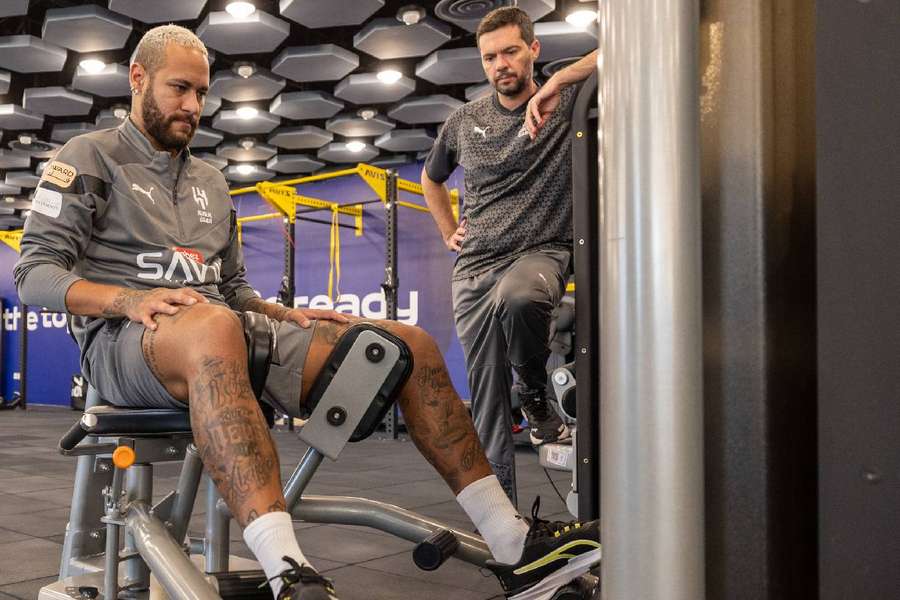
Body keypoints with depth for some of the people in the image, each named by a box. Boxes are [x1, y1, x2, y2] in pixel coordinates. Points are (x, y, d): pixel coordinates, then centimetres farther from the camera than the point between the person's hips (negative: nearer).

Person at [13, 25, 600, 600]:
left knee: (409, 344, -9)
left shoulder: (210, 180, 27)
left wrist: (285, 316, 6)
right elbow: (35, 273, -2)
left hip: (229, 332, 6)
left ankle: (512, 543, -12)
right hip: (128, 342, -6)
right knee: (214, 326, -45)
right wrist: (131, 299, -21)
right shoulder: (90, 156, 8)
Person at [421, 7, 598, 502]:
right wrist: (448, 233, 17)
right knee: (486, 397, 0)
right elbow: (431, 177, 29)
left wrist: (557, 83, -23)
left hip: (541, 252, -3)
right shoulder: (464, 121, 12)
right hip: (474, 268, 4)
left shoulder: (565, 103, 0)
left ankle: (536, 397, -10)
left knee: (517, 299, -40)